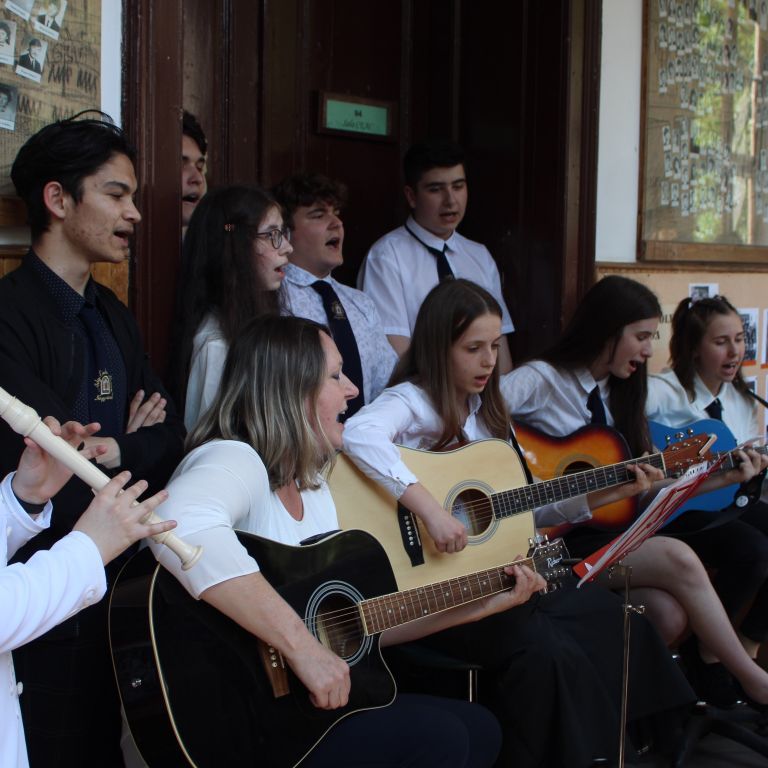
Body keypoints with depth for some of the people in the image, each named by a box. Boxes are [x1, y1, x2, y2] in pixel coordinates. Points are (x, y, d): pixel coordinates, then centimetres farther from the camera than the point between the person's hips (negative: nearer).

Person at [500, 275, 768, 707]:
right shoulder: (541, 380, -7)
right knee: (677, 559, -22)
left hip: (605, 532, 7)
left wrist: (721, 478, 7)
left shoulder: (618, 394, 15)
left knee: (669, 613, -22)